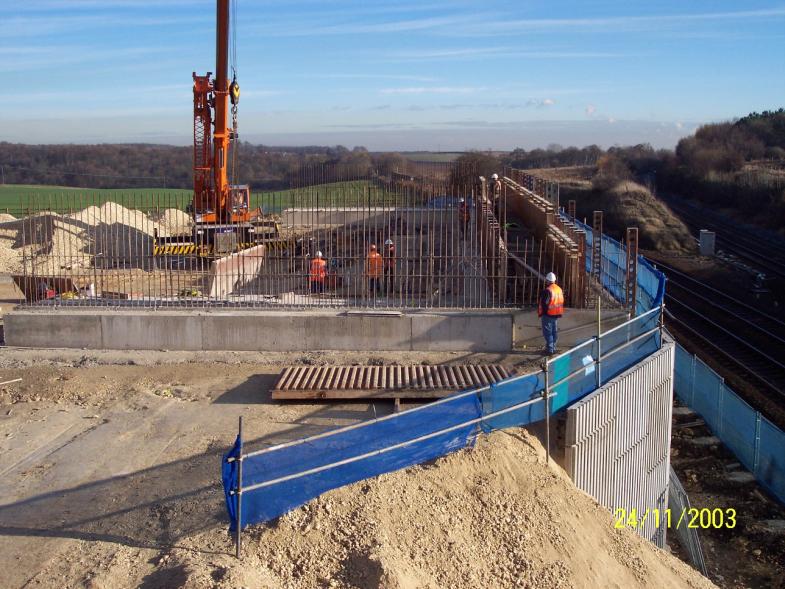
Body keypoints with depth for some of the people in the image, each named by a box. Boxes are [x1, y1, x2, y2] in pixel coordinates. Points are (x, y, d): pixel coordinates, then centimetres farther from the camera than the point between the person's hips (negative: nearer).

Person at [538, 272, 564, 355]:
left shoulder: (547, 291, -19)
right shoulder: (559, 289, 7)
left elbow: (543, 304, -17)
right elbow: (561, 302, 14)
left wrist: (540, 313, -4)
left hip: (548, 314, -8)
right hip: (556, 314, 8)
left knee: (548, 332, -2)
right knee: (554, 332, 16)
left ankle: (550, 349, -3)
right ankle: (553, 348, 24)